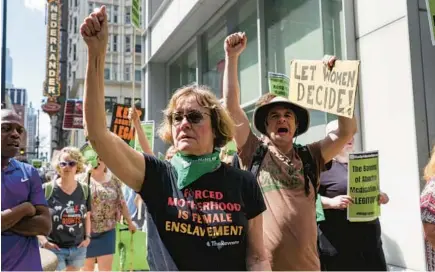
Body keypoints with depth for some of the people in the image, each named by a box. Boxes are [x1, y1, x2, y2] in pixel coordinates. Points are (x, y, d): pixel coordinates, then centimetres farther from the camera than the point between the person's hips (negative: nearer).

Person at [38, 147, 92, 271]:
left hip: (78, 248, 4)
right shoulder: (47, 189, -10)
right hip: (54, 248, -4)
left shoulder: (84, 189, 3)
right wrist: (44, 241, -13)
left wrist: (87, 237, 5)